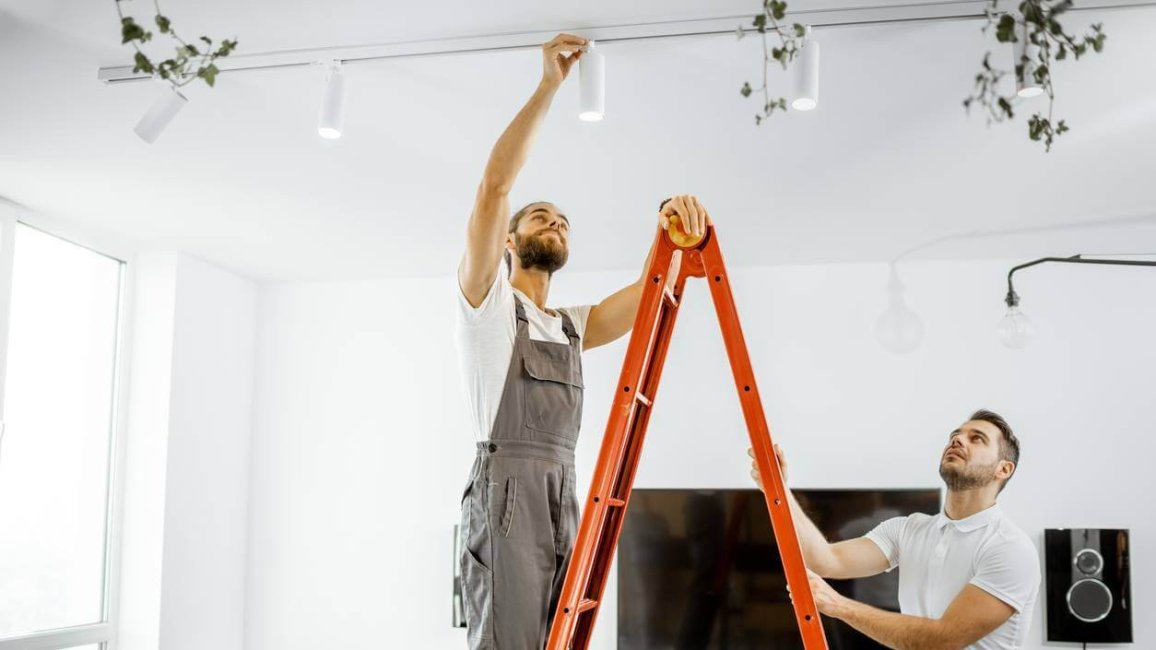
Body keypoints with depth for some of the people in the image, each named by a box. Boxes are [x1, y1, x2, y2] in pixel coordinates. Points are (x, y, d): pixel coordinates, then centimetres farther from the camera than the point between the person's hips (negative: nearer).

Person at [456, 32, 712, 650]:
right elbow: (494, 185, -5)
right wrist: (548, 86, -5)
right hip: (505, 492, -7)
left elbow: (647, 295, 11)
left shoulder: (573, 324, 25)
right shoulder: (488, 301, 6)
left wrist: (668, 227, -8)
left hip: (564, 501, 7)